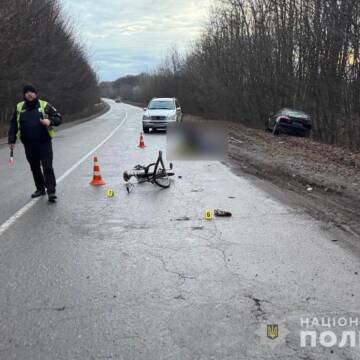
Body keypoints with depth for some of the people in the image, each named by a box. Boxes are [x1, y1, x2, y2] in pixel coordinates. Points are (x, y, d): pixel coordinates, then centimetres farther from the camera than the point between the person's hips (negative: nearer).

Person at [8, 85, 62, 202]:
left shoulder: (45, 105, -1)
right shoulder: (19, 107, 8)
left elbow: (58, 118, 0)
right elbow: (13, 125, 11)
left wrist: (50, 121, -21)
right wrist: (12, 140, 4)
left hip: (44, 143, -4)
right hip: (29, 145, 4)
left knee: (47, 167, -7)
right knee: (35, 168, 13)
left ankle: (51, 191, -4)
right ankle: (40, 189, 27)